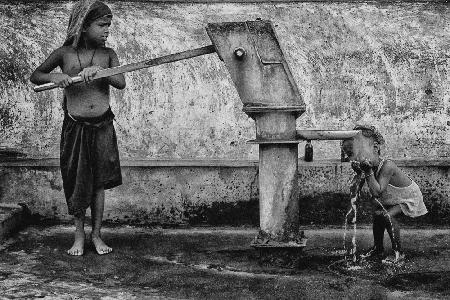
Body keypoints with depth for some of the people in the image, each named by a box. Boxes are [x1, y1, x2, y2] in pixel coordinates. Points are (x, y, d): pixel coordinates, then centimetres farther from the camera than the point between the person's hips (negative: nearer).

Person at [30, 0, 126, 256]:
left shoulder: (107, 54, 1)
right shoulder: (65, 53, -1)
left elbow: (121, 83, -12)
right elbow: (35, 76, 4)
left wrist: (99, 71, -28)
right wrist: (54, 76, -16)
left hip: (103, 125, 1)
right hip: (75, 126, -1)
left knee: (99, 181, 6)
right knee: (76, 180, 4)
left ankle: (96, 235, 17)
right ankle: (79, 235, 18)